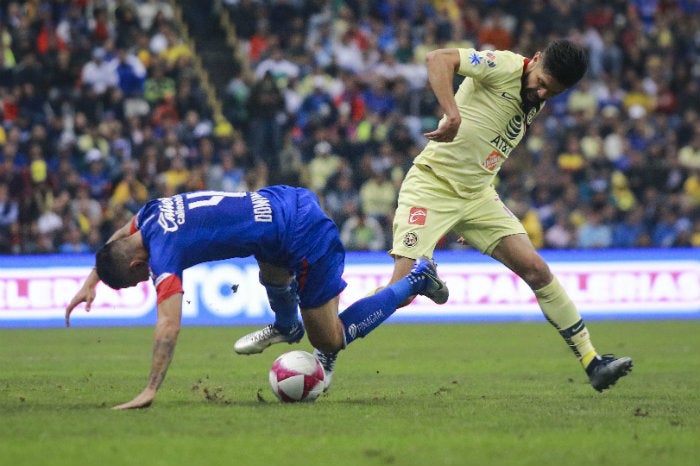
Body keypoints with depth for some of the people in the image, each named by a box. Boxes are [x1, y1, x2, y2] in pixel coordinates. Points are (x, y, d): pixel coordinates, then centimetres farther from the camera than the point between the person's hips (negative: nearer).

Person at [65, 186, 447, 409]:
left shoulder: (163, 250, -18)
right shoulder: (151, 213, 5)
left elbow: (168, 327, -27)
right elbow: (116, 239, 31)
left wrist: (150, 391, -29)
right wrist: (91, 281, 29)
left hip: (306, 238, -9)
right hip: (290, 199, 9)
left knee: (330, 340, 6)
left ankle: (414, 281, 10)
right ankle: (287, 327, 54)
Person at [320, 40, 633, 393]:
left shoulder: (534, 102, 11)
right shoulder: (504, 66, -13)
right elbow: (438, 58, -27)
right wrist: (452, 113, -41)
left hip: (478, 194, 7)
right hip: (431, 187, -7)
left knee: (536, 269, -4)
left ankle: (592, 363, 1)